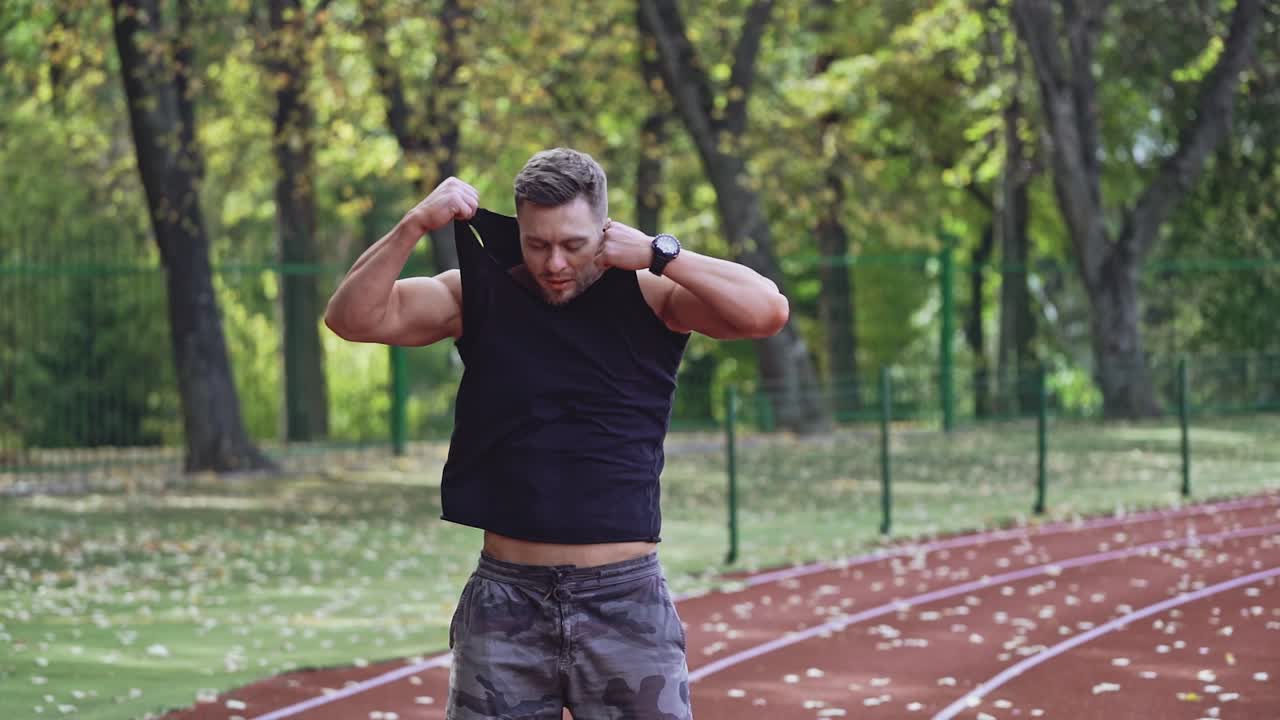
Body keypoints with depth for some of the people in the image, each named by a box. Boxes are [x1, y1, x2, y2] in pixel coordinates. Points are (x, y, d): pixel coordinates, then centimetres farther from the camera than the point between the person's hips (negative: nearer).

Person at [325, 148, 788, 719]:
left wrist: (658, 254, -14)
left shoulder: (649, 297, 0)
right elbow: (352, 318, -3)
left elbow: (768, 311, -13)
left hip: (627, 600, -1)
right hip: (506, 602, 2)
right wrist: (416, 225, -13)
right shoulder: (479, 296, 4)